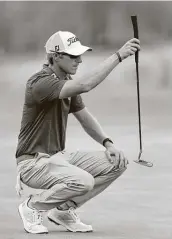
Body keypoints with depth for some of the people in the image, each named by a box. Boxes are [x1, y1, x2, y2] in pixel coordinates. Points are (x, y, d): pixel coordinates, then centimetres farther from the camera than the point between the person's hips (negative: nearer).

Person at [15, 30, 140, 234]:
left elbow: (85, 118, 15)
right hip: (33, 162, -9)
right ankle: (32, 206, -7)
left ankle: (62, 210, 6)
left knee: (117, 163, -3)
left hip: (59, 157, 9)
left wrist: (108, 143, -2)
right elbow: (85, 85, -38)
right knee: (83, 180, -34)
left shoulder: (66, 82, 8)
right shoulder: (40, 82, -23)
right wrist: (118, 55, -36)